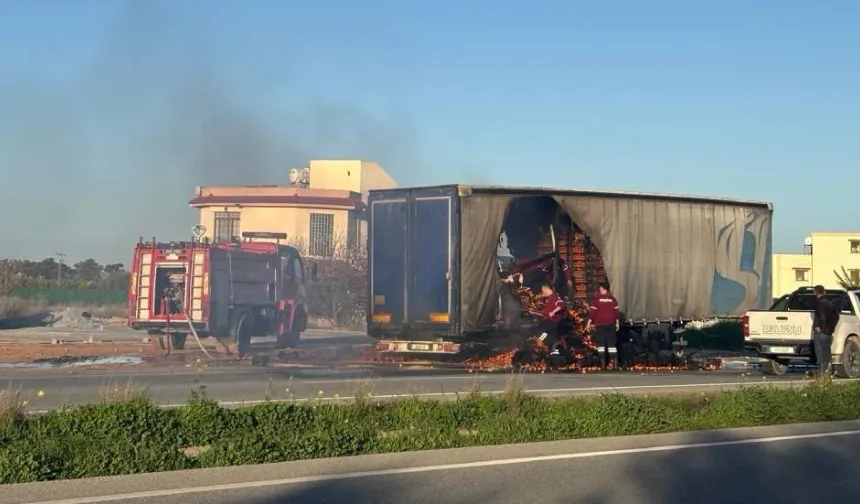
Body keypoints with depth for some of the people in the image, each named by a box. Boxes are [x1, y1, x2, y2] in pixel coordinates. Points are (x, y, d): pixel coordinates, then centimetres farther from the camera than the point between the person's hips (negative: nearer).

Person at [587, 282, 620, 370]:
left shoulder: (597, 299, -4)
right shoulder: (613, 299, 4)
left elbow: (592, 312, -6)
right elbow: (616, 312, 5)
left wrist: (589, 322, 0)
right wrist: (617, 323, 13)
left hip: (599, 324, -2)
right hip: (611, 324, 2)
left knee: (601, 343, 1)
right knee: (611, 343, 5)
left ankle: (603, 362, -6)